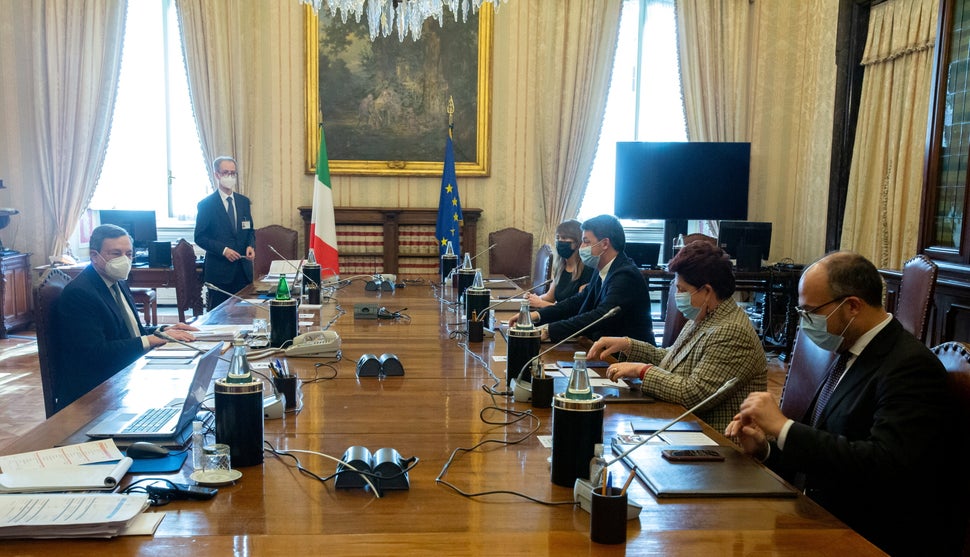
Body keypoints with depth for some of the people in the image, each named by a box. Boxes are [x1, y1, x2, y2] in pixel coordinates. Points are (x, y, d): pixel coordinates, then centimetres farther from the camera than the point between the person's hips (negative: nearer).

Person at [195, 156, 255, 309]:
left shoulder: (243, 201, 12)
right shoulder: (206, 204, -3)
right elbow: (200, 237, -5)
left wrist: (250, 246, -2)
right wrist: (223, 250, -16)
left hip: (244, 268, 4)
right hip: (219, 270, -4)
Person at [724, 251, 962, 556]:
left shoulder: (910, 366, -16)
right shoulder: (850, 356, 10)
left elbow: (886, 465, -28)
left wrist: (784, 427, -25)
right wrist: (765, 448, -3)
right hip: (822, 520, 7)